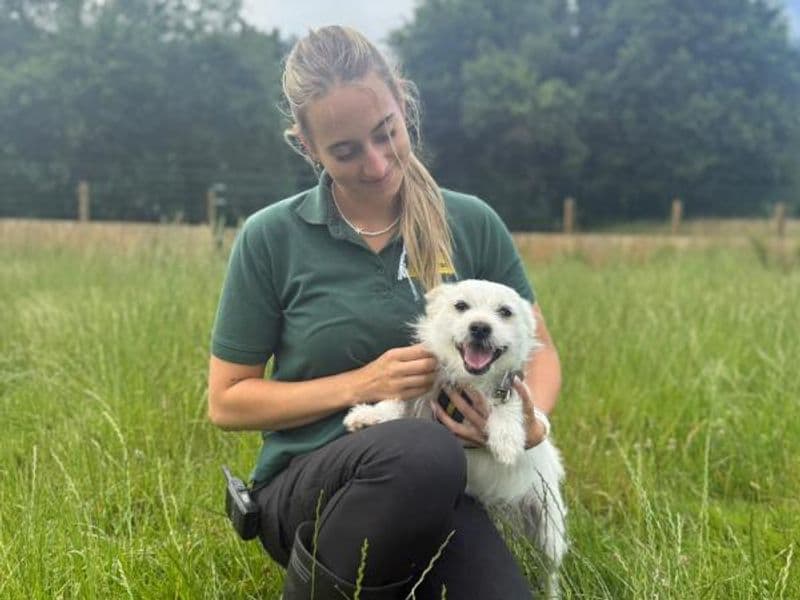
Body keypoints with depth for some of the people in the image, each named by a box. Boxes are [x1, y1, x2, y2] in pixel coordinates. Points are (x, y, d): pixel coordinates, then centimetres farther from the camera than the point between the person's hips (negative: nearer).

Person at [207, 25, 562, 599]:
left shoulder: (473, 224, 2)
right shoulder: (271, 238, -4)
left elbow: (539, 352, 12)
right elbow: (227, 401, 1)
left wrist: (531, 422, -11)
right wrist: (360, 385, -13)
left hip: (439, 493, 2)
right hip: (306, 485, -2)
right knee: (422, 449, -36)